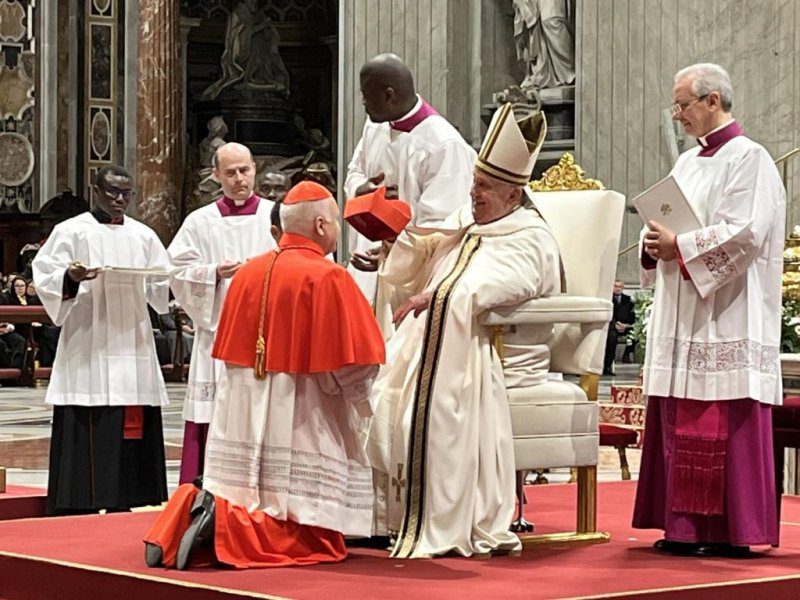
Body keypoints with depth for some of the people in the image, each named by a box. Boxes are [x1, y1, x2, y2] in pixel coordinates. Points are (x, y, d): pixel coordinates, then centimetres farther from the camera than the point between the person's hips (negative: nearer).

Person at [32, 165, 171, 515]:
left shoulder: (143, 236, 15)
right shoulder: (71, 231, 3)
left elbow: (163, 287, 17)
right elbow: (45, 276, -4)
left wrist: (155, 283, -6)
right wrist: (70, 278, -24)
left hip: (132, 342, 4)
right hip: (87, 347, -4)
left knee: (132, 428, 1)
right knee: (87, 430, -9)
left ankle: (121, 505, 6)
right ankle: (82, 506, -7)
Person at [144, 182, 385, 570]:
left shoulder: (247, 273, 8)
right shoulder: (328, 278, -11)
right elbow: (353, 364, -12)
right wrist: (359, 402, 7)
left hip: (242, 419, 7)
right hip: (301, 429, -7)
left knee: (247, 505, 16)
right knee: (313, 541, -3)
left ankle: (193, 510, -11)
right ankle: (222, 521, -23)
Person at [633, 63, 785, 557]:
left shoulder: (749, 159, -7)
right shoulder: (688, 163, 19)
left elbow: (745, 233, -18)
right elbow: (665, 221, 22)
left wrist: (679, 246, -16)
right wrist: (654, 246, 0)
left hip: (725, 323, -8)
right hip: (682, 323, 8)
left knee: (723, 427, -8)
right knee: (679, 426, 7)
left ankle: (730, 530, -3)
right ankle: (687, 528, 11)